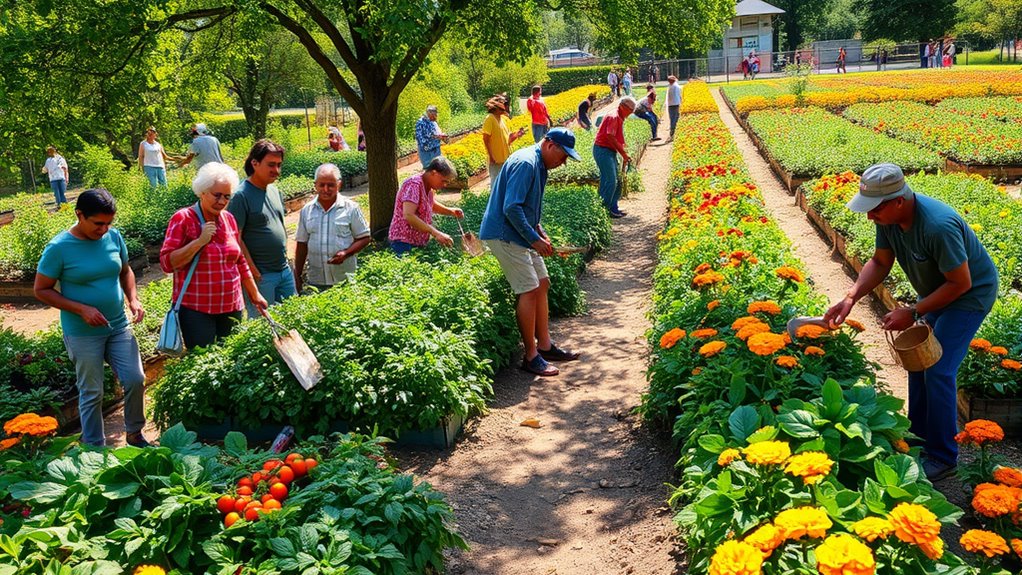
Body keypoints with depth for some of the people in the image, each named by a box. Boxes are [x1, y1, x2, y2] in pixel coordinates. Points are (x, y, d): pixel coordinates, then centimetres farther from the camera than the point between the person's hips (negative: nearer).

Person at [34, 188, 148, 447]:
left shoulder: (114, 236, -4)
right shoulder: (58, 248, -16)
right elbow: (41, 290, -9)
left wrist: (133, 299, -5)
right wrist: (82, 309, -19)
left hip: (119, 326, 4)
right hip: (83, 334, -4)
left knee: (135, 380, 4)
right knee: (92, 392, 7)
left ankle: (134, 433, 27)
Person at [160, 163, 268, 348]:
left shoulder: (229, 218, 9)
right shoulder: (182, 219, -7)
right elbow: (167, 263, -12)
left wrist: (255, 295, 19)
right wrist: (200, 241, -20)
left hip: (231, 307, 5)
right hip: (195, 310, -5)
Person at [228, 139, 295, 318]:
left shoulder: (275, 191, 9)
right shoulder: (241, 196, -14)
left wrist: (285, 259, 15)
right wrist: (253, 272, -17)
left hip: (285, 271, 8)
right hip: (261, 275, -8)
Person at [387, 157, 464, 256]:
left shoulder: (429, 186, 8)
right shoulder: (414, 184, -19)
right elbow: (408, 216, -31)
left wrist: (450, 211, 7)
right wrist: (436, 233, -34)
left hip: (419, 243, 9)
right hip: (405, 243, -9)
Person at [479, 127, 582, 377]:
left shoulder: (539, 165, 13)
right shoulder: (526, 163, -20)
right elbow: (511, 208, -27)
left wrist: (539, 232, 10)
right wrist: (535, 239, -21)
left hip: (520, 235, 11)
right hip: (504, 235, -11)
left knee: (542, 283, 12)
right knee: (529, 291, -10)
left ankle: (545, 346, 21)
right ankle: (531, 356, -1)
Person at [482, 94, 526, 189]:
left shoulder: (504, 118, 11)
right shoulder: (490, 119, -12)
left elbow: (508, 139, 14)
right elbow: (486, 139, -15)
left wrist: (516, 134, -5)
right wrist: (491, 156, -19)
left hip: (506, 159, 8)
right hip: (496, 160, -8)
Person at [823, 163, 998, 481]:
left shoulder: (938, 226, -38)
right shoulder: (889, 217, -14)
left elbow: (961, 283, -28)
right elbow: (880, 262, -2)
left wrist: (913, 312, -25)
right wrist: (850, 298, -15)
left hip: (970, 293, -8)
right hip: (937, 291, 8)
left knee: (938, 371, -11)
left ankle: (943, 457, 4)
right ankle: (918, 437, 29)